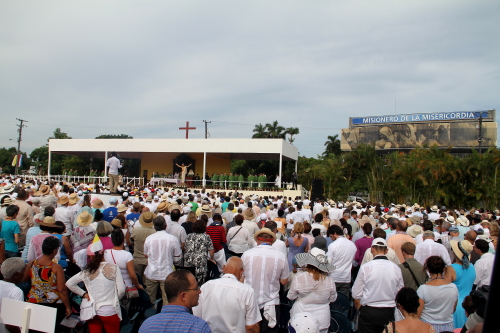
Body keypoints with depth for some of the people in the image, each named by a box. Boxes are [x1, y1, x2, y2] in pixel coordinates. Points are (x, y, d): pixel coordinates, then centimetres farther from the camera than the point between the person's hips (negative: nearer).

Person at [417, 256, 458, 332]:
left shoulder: (423, 289, -17)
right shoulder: (453, 287, -6)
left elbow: (418, 314, -12)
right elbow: (453, 310, 8)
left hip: (428, 327, -4)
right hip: (448, 326, 4)